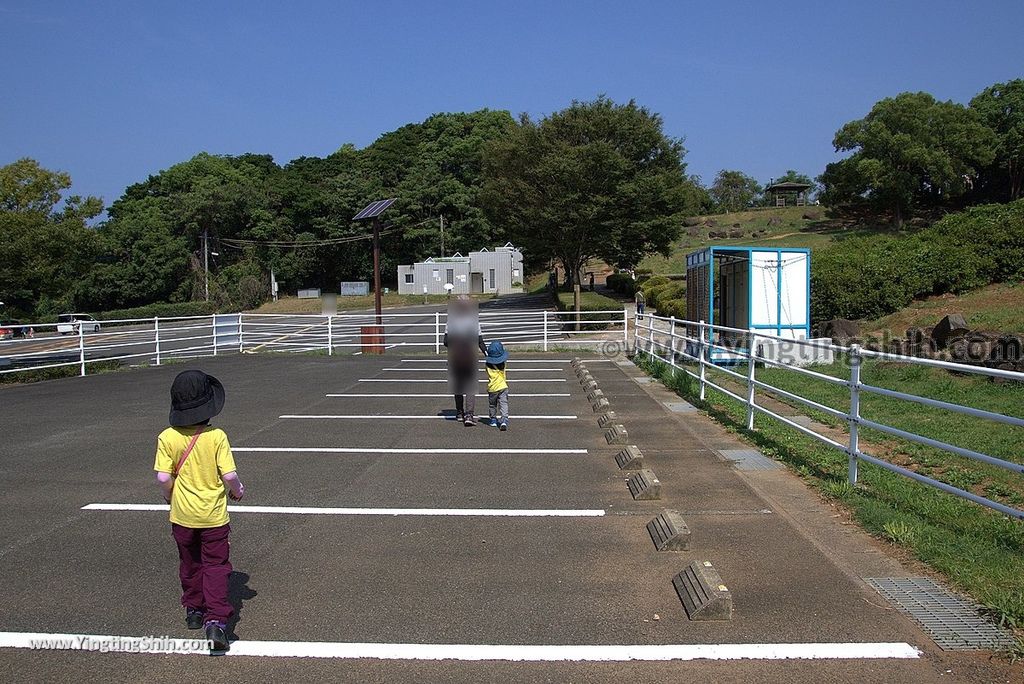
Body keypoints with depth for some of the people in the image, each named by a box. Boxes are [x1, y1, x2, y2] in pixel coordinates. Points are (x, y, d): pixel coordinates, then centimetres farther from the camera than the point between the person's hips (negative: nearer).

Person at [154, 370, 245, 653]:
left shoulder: (167, 438, -11)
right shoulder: (217, 437, -16)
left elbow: (163, 478, -12)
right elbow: (229, 476, -17)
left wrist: (169, 496, 9)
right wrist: (238, 490, 4)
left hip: (182, 514, 3)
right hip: (214, 514, -2)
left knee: (190, 564, 21)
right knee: (216, 566, 4)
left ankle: (194, 611, 35)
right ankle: (216, 620, -6)